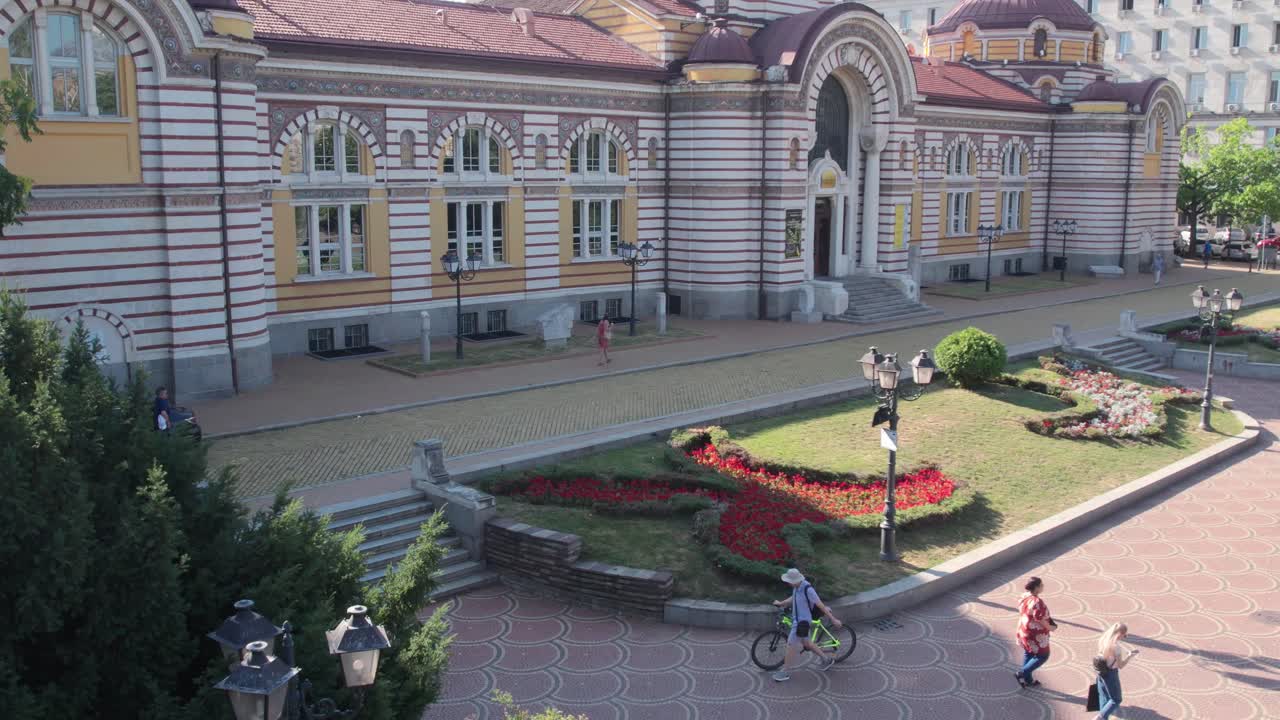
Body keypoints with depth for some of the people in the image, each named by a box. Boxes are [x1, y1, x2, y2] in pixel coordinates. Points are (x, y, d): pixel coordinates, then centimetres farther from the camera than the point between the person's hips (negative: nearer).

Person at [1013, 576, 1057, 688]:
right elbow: (1040, 620, -25)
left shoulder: (1024, 597, 0)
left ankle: (1027, 680, 31)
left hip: (1023, 631, 9)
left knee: (1028, 654, 20)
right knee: (1042, 656, 7)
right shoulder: (1037, 602, -29)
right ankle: (1021, 674, 3)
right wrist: (1050, 627, -7)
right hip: (1036, 635, -9)